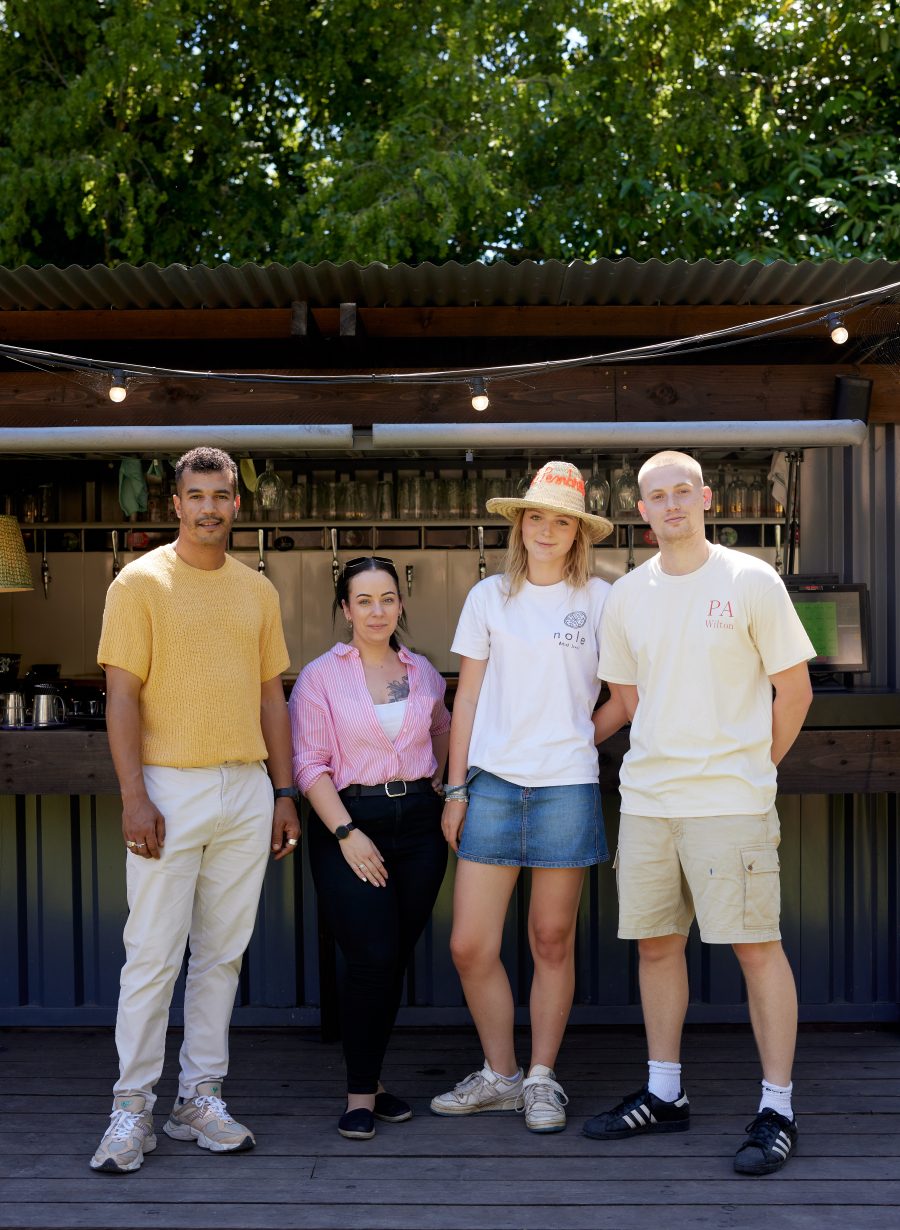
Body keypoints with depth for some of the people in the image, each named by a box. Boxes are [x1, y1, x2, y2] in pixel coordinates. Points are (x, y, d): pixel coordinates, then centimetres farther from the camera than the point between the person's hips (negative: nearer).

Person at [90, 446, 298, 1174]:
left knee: (223, 952, 9)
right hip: (170, 788, -4)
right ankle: (133, 1108, 9)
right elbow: (122, 696, -7)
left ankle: (200, 1098, 19)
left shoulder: (258, 590, 12)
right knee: (154, 954, -2)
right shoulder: (141, 582, -2)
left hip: (246, 788, 5)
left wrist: (284, 793, 9)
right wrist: (135, 796, -14)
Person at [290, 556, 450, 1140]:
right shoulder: (320, 676, -1)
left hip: (419, 822, 4)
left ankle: (371, 1076, 20)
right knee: (372, 957, -11)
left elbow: (443, 728, 30)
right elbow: (309, 763, -6)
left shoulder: (423, 671, 11)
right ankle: (361, 1092, 2)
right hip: (351, 821, -4)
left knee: (397, 959, 6)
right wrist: (347, 832, -14)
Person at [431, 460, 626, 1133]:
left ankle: (542, 1080, 22)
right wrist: (456, 787, 5)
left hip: (566, 787, -2)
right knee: (469, 946, 0)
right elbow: (468, 696, 9)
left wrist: (579, 739, 7)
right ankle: (499, 1075, 19)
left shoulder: (600, 599, 3)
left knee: (553, 942, 5)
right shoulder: (489, 597, 8)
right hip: (492, 782, 2)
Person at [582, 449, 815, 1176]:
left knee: (756, 946, -3)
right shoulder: (628, 596, 9)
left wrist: (747, 766, 6)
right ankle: (664, 1096, 24)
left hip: (730, 800, -5)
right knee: (656, 943, 10)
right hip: (647, 798, 5)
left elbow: (794, 690, 1)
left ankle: (778, 1110, 8)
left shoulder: (751, 582, -4)